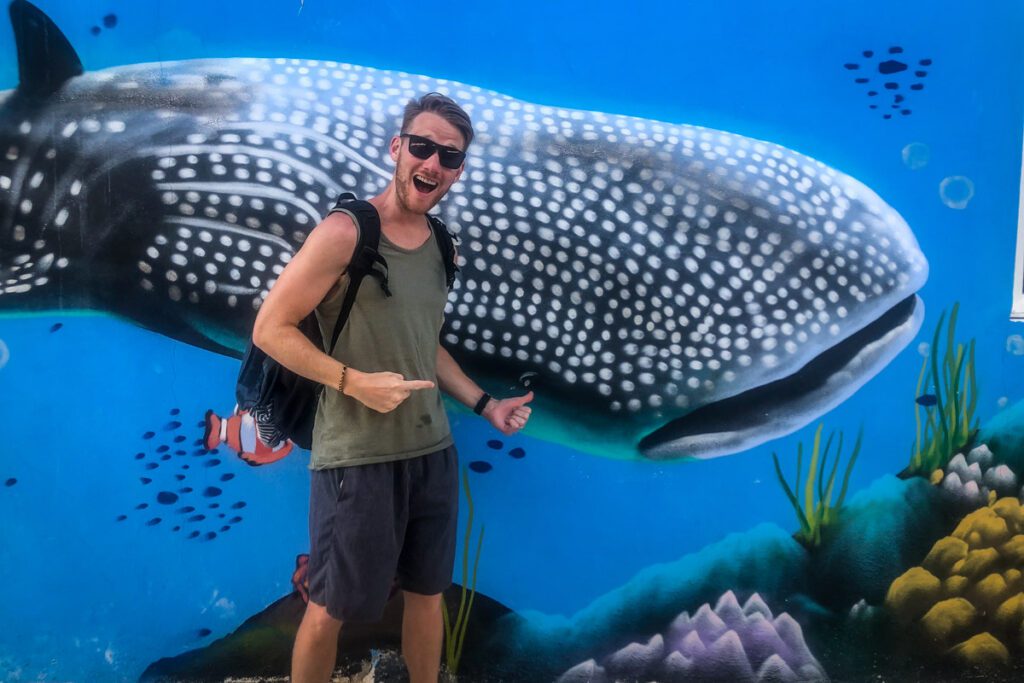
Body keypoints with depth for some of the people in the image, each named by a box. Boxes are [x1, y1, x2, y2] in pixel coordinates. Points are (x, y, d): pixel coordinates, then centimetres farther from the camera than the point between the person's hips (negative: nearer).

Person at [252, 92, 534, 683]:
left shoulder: (439, 243, 8)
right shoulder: (345, 232, -13)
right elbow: (270, 330, -12)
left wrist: (484, 404, 11)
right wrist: (356, 382, -21)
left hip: (433, 452, 7)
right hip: (357, 457, -6)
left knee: (428, 592, 20)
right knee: (331, 608, 9)